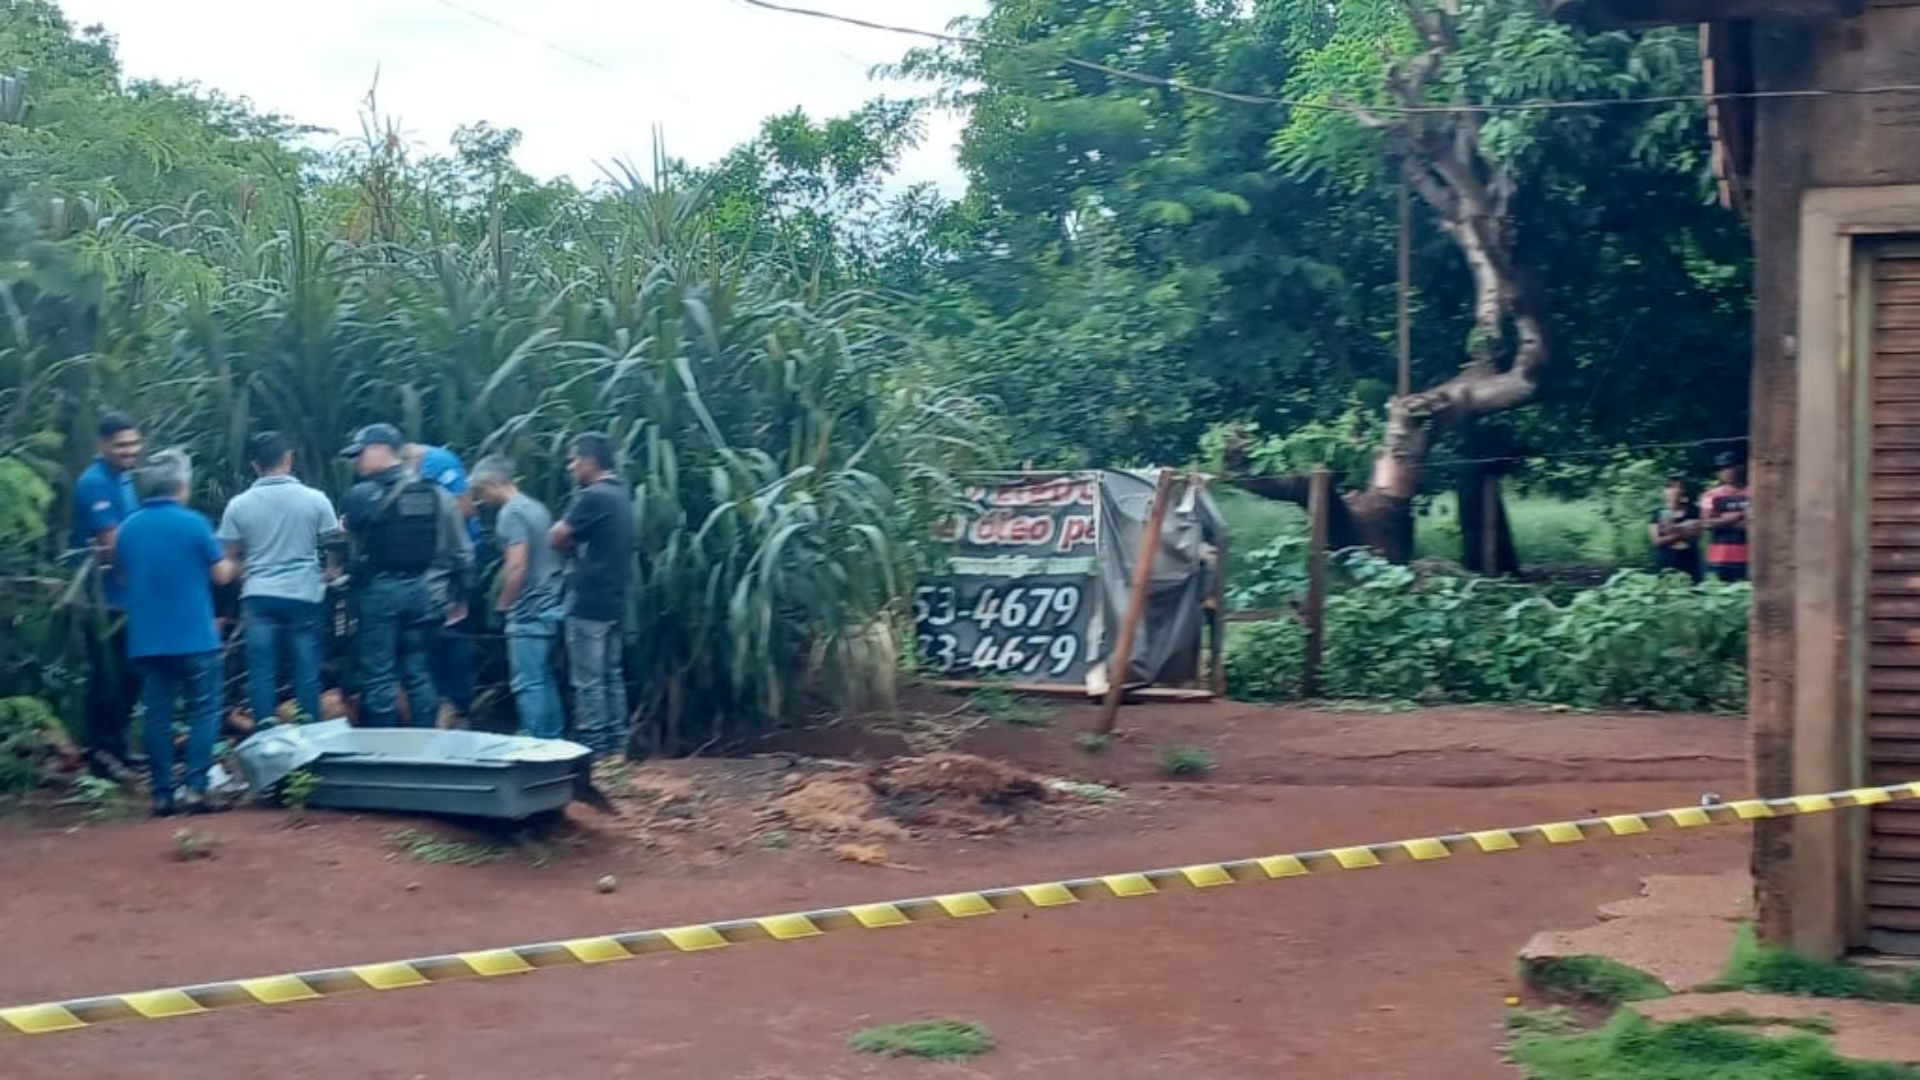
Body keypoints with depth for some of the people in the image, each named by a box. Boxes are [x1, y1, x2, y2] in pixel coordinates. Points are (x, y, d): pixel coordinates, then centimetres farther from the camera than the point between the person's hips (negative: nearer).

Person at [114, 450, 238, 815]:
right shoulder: (194, 523, -10)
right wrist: (230, 561, 17)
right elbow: (222, 574, -4)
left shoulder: (129, 527, 3)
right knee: (203, 712, 4)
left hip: (146, 640, 4)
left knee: (157, 715, 8)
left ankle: (161, 794, 8)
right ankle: (195, 788, -5)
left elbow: (124, 573, 16)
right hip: (194, 637, -4)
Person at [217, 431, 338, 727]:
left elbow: (230, 556, 4)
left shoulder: (238, 505, -2)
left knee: (262, 673, 4)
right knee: (306, 674, 7)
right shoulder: (315, 499, -4)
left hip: (258, 596, 0)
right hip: (305, 595, 0)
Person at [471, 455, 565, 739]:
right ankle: (553, 741, 20)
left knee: (528, 685, -6)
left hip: (528, 613, -9)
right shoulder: (537, 508, 14)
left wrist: (502, 605, -10)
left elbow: (517, 566, -21)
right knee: (544, 681, 15)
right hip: (549, 608, 9)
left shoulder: (512, 514, -13)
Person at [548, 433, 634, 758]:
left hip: (589, 602, -9)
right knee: (611, 675, 14)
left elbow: (556, 538, -13)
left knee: (588, 681, -4)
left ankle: (592, 748, -1)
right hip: (614, 600, 9)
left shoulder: (591, 497, -18)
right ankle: (615, 741, 19)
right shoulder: (621, 495, 12)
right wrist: (577, 543, 0)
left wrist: (571, 541, 6)